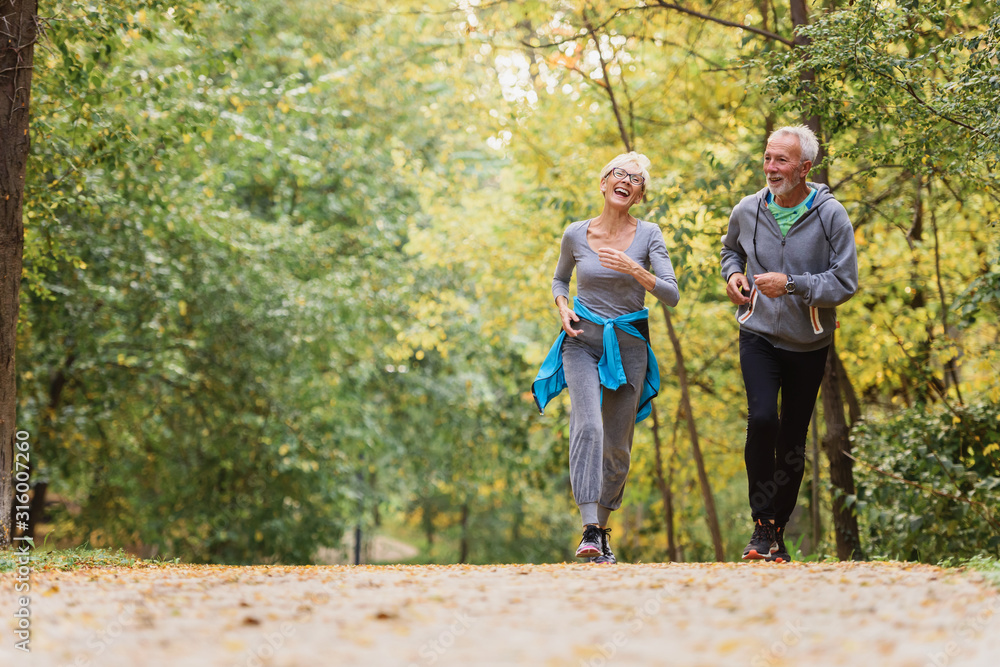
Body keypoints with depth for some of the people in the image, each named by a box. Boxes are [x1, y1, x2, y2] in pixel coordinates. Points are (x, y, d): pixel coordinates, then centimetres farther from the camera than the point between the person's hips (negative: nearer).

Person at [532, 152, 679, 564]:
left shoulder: (648, 235, -2)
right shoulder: (576, 235, 1)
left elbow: (672, 296, -8)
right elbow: (559, 280, 19)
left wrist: (635, 270, -23)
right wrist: (563, 308, -1)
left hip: (629, 345, 1)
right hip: (583, 340, -1)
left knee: (618, 445, 5)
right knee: (588, 426, -22)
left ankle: (602, 528, 24)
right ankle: (589, 531, -30)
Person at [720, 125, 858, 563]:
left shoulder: (831, 216, -10)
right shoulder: (747, 211, -2)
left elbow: (845, 283, -12)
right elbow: (731, 247, 21)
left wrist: (791, 285, -23)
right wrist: (732, 274, 0)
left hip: (809, 344, 0)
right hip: (759, 335, 0)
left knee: (793, 443, 7)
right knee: (762, 418, -23)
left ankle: (779, 530, 24)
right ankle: (761, 524, -11)